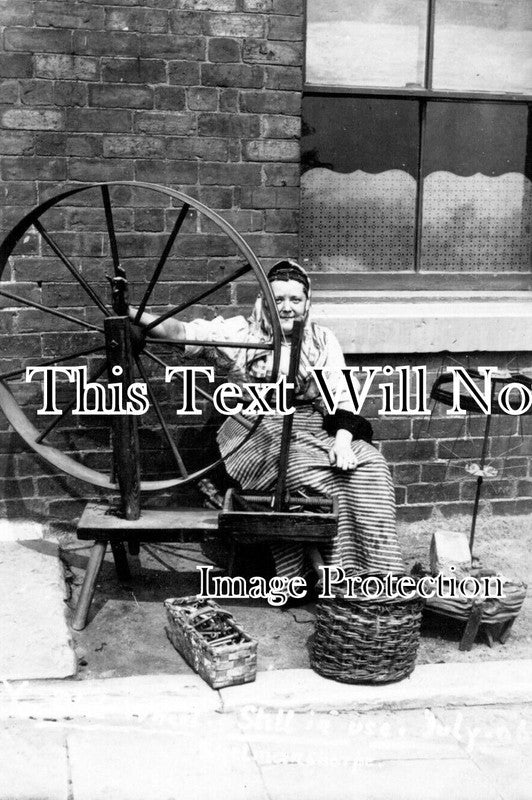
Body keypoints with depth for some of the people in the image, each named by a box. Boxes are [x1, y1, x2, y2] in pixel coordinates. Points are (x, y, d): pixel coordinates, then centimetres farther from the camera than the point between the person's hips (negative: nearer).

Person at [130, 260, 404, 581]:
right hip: (257, 434, -3)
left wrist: (342, 440, -15)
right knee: (307, 470, -33)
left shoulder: (323, 340, 11)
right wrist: (131, 313, -22)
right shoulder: (241, 333, 4)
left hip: (314, 429, 3)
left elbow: (341, 398, 4)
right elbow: (183, 332, -6)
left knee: (369, 463, -23)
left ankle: (376, 571, -17)